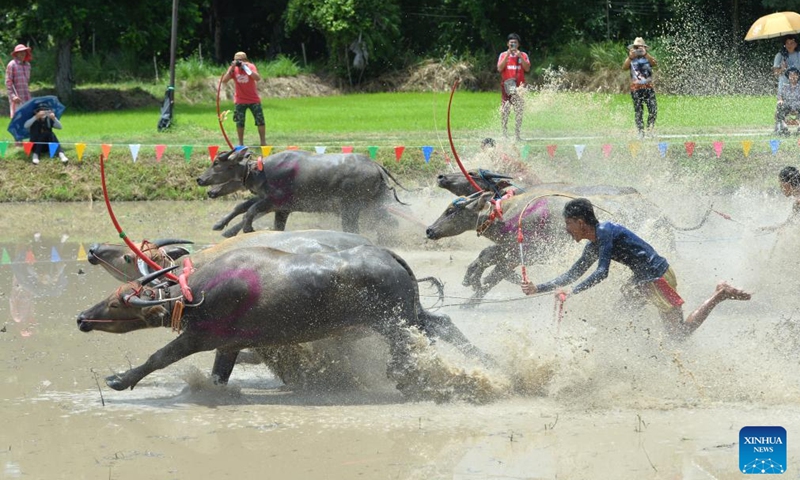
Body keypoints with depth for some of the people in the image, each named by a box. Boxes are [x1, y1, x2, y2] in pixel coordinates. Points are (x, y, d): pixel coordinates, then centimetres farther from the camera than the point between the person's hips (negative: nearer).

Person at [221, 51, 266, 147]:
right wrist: (231, 68, -24)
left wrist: (245, 67, -32)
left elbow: (258, 78, -28)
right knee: (239, 123, 3)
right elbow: (224, 80, -16)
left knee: (260, 121, -2)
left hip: (254, 99, -1)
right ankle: (241, 143, 13)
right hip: (240, 101, 1)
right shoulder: (234, 69, -6)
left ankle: (263, 142, 7)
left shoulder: (251, 66, -11)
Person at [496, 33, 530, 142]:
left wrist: (520, 57, -11)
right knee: (505, 110, -4)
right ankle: (504, 133, 1)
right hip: (507, 84, -1)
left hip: (519, 85, 1)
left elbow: (527, 68, -2)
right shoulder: (503, 55, 8)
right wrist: (507, 55, -11)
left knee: (519, 110, -1)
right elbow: (499, 68, -5)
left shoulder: (523, 55, 9)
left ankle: (517, 134, 3)